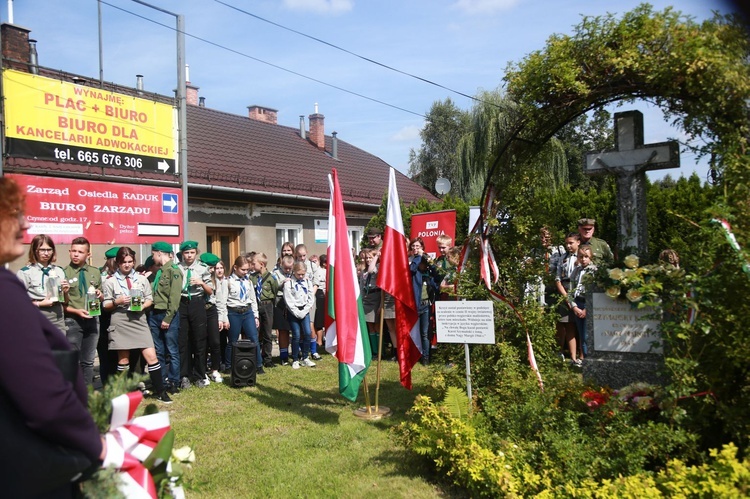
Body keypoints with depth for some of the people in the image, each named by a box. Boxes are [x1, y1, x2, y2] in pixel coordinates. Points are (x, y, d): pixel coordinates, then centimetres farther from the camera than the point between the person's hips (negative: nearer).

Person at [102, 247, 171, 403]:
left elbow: (150, 298, 12)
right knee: (123, 360, 7)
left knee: (152, 356, -3)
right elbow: (105, 305, 4)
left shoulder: (141, 278, 8)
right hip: (120, 321, -1)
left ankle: (160, 392, 6)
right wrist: (117, 302, -14)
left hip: (139, 320, 2)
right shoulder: (110, 281, 2)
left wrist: (143, 305, -8)